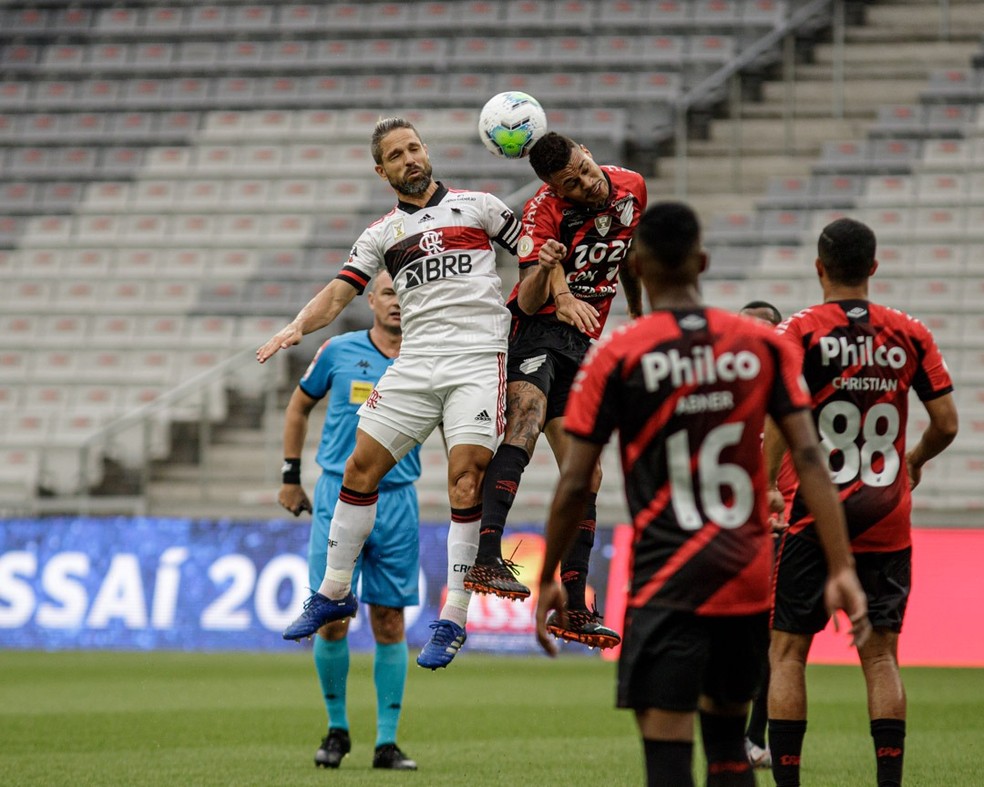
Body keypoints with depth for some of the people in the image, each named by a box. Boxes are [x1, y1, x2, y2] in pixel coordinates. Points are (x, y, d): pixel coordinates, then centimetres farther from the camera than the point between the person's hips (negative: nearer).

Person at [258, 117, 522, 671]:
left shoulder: (476, 206, 9)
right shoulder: (383, 234, 15)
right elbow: (339, 293, 9)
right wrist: (298, 327, -8)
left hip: (480, 359, -3)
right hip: (416, 363, 4)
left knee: (466, 479, -14)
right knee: (361, 467, -1)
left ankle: (454, 621, -10)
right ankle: (335, 593, 16)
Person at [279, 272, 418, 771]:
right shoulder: (339, 352, 4)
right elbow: (299, 407, 16)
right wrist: (291, 476, 13)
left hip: (397, 502, 1)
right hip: (338, 498, -1)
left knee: (389, 621, 1)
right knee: (332, 618, -4)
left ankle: (387, 742, 6)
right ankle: (337, 729, 14)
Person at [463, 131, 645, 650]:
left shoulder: (631, 189, 1)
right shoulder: (545, 210, -17)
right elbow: (528, 301, -25)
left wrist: (638, 319, 30)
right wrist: (543, 271, -46)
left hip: (582, 344, 7)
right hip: (536, 334, -7)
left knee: (586, 477, 6)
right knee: (525, 420, -34)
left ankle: (573, 608, 14)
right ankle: (485, 558, -48)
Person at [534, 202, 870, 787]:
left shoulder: (618, 356, -6)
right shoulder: (762, 344, 3)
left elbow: (575, 485, -5)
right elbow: (810, 459, -3)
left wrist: (548, 580, 7)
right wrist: (843, 570, -3)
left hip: (667, 585, -4)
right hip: (751, 581, 4)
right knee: (727, 734, 20)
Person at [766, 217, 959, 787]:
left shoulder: (798, 333, -6)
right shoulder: (910, 334, 3)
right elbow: (946, 423, 3)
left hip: (816, 516, -3)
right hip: (888, 522, 3)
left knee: (788, 651, 5)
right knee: (881, 657, 6)